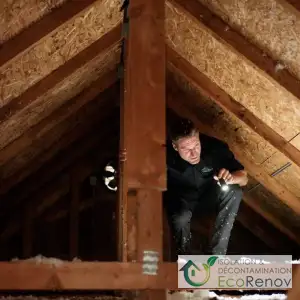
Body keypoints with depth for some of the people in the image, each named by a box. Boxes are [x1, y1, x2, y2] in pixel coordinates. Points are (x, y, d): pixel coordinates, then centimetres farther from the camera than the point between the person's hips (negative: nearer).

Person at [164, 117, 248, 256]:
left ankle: (216, 254, -20)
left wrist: (231, 177, -42)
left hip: (210, 198, 3)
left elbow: (243, 177, -20)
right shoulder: (166, 157, -33)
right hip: (182, 203, -2)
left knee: (234, 192, -26)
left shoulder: (214, 147, -28)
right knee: (181, 218, -35)